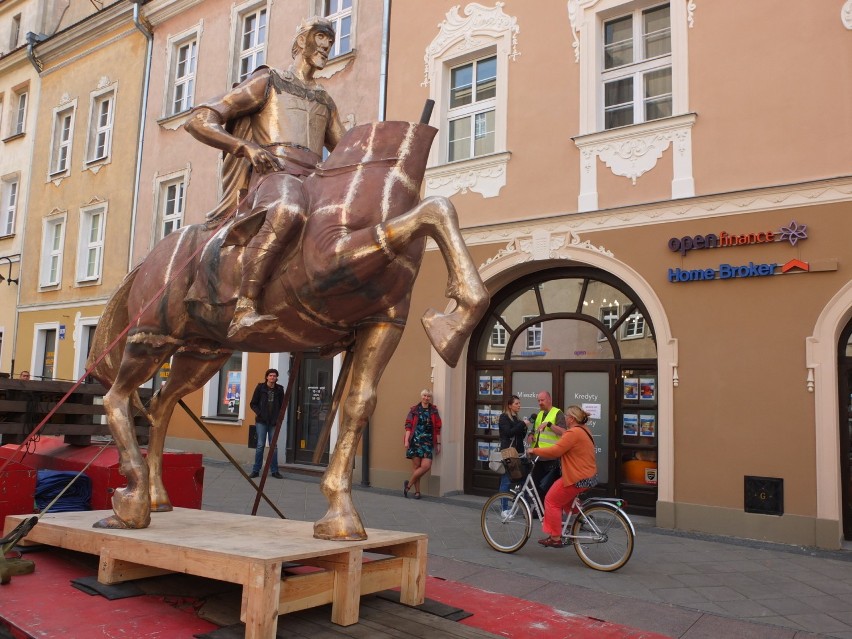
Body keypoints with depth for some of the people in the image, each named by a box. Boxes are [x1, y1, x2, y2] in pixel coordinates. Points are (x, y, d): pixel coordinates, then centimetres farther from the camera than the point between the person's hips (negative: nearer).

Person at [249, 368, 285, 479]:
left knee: (274, 446, 5)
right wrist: (259, 413, -9)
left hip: (274, 422, 2)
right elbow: (253, 404, 4)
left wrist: (279, 417, 1)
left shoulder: (279, 389, 6)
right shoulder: (260, 387, 1)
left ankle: (274, 471, 12)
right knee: (260, 445, -2)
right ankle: (256, 470, 7)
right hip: (261, 421, -2)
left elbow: (282, 405, 13)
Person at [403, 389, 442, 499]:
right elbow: (408, 426, 3)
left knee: (426, 466, -11)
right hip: (415, 441, -2)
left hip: (427, 442, 2)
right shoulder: (414, 410, 7)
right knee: (417, 466, -3)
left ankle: (408, 484, 5)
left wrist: (438, 443, 7)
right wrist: (406, 440, -7)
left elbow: (437, 428, 10)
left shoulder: (434, 411, 10)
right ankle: (417, 491, 10)